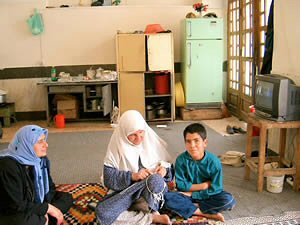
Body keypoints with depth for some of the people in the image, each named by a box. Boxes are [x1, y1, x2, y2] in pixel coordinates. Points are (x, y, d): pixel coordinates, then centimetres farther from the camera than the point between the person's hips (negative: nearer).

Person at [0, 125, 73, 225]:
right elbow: (16, 206, -28)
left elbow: (50, 187, 6)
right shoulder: (9, 165, -27)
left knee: (67, 198, 1)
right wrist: (47, 208, -20)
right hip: (11, 214, -7)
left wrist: (44, 211, -11)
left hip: (33, 204, 8)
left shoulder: (41, 159, -4)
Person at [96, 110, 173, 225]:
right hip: (124, 191, 1)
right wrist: (133, 176, -25)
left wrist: (164, 170, -18)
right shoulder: (116, 147, -6)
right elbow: (108, 179, -11)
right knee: (102, 212, -32)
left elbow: (169, 168, 6)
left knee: (155, 179, -38)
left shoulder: (153, 142, -2)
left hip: (153, 192, 0)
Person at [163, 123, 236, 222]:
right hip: (188, 196, 1)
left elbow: (215, 190, -15)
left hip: (207, 197, 0)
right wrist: (205, 185, -15)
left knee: (228, 200, -28)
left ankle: (191, 208, -17)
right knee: (167, 197, -29)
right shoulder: (181, 160, -13)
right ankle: (207, 214, -24)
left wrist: (191, 193, -16)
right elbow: (181, 185, -11)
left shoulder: (214, 162, -15)